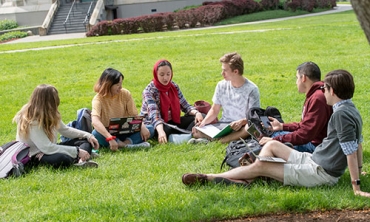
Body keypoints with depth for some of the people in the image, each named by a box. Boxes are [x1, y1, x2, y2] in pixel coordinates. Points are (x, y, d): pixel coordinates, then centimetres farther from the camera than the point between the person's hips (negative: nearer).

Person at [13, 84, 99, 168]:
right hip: (36, 156, -10)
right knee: (62, 159, -41)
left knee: (85, 141, -1)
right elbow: (47, 148, -29)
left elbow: (65, 129, 15)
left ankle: (82, 159, -30)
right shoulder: (31, 122, -24)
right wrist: (77, 151, -28)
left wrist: (87, 136, 3)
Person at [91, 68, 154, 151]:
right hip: (107, 132, -4)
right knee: (96, 134, -37)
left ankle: (126, 142, -37)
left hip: (124, 132, 4)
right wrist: (110, 138, -47)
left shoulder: (125, 94, -5)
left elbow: (134, 115, -4)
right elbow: (95, 121, -34)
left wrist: (142, 127, -26)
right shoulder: (99, 98, -18)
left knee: (149, 129, -18)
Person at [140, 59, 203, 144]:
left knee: (196, 118, -12)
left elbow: (185, 106, 2)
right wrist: (161, 132, -49)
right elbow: (154, 114, -31)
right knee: (167, 129, -39)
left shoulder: (174, 87, 1)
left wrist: (196, 113, -21)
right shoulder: (149, 91, -17)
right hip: (153, 125, -6)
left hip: (172, 122, 6)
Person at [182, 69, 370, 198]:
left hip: (320, 173, -10)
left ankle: (207, 178, 4)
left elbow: (351, 151, -27)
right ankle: (246, 180, 4)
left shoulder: (341, 114, -24)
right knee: (271, 145, 14)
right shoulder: (351, 110, 7)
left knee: (259, 166, -6)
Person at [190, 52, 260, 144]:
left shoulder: (251, 89, -9)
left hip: (242, 126, -4)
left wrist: (242, 122, -32)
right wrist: (204, 122, -9)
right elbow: (214, 110, 10)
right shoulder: (221, 85, 5)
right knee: (196, 131, -18)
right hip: (224, 124, 4)